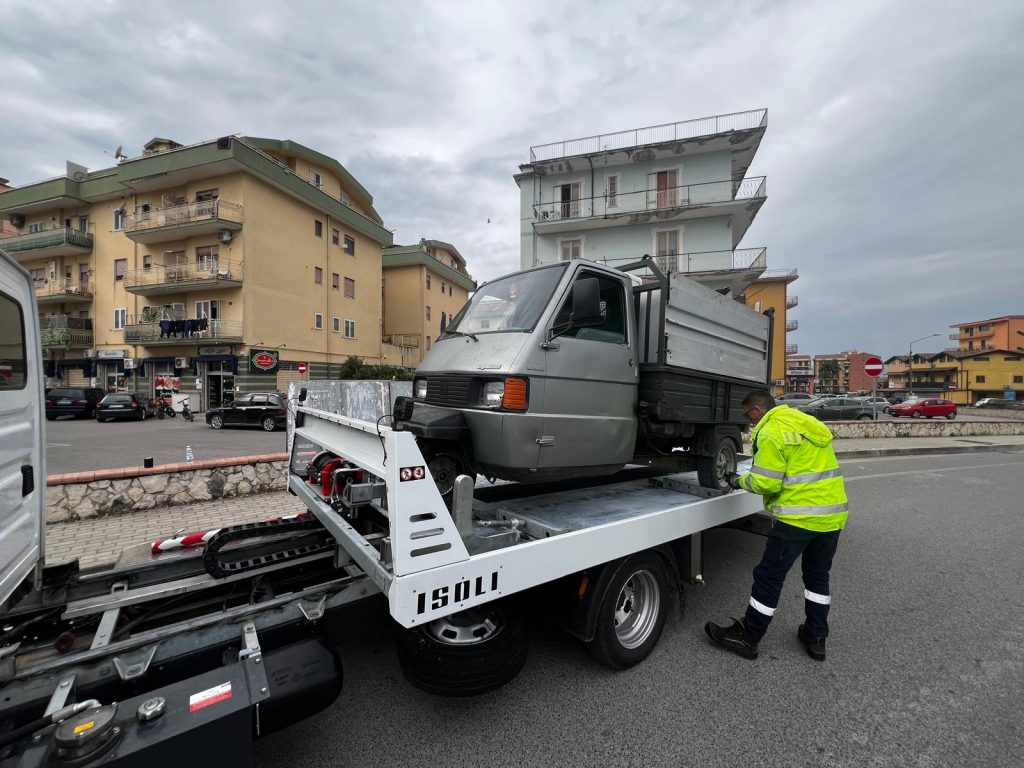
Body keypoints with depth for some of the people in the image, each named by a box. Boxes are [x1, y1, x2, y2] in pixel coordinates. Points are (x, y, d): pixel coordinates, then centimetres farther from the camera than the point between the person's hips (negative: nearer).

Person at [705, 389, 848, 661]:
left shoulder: (772, 432, -15)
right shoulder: (806, 421, 13)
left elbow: (766, 483, -19)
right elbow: (807, 466, 17)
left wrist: (740, 481, -1)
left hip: (800, 515, -9)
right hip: (833, 512, 9)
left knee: (770, 576, 2)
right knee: (818, 576, 23)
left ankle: (747, 638, 14)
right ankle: (816, 637, 34)